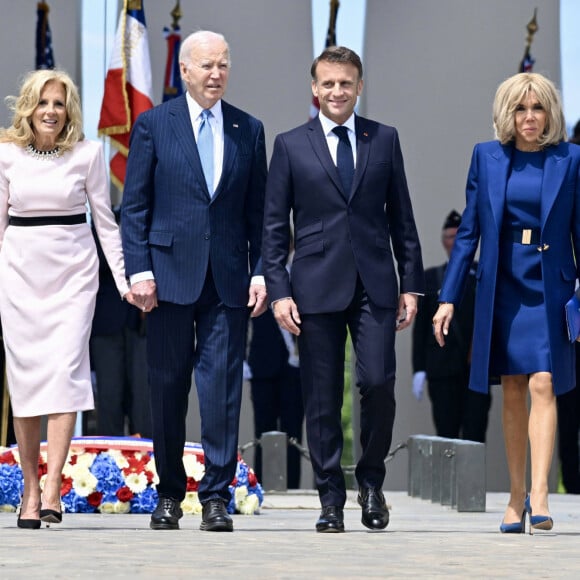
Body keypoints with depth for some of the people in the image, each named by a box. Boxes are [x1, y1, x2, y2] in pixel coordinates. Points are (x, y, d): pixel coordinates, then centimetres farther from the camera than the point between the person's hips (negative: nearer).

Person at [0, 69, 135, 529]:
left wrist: (125, 279, -1)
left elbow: (105, 220, 4)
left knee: (65, 371, -14)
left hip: (73, 271, -1)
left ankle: (52, 490, -18)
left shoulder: (87, 153, 1)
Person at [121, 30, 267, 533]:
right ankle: (169, 494, 17)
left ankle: (216, 496, 0)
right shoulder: (154, 125, 3)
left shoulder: (249, 130, 9)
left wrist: (261, 272, 2)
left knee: (222, 386, -4)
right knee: (168, 388, 5)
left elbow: (258, 210, 10)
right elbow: (134, 205, 2)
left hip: (228, 280, 1)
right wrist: (139, 270, -7)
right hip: (170, 274, -1)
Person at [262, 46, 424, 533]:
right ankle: (331, 498, 10)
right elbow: (275, 226, 5)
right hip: (317, 287, 0)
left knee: (379, 382, -12)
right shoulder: (290, 145, 5)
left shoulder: (384, 140, 9)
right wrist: (278, 290, -3)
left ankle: (371, 480, 9)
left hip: (375, 285, 0)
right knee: (322, 399, 1)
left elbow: (402, 217, 11)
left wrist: (411, 284, 6)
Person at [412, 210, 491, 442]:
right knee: (446, 435, -3)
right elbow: (421, 325, 9)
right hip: (443, 369, 1)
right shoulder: (431, 277, 14)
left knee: (475, 434, -6)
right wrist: (419, 369, 3)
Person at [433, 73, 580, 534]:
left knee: (542, 384, -14)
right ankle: (516, 497, 13)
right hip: (502, 285, 2)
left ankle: (538, 495, -20)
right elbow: (469, 231, 6)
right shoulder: (487, 157, 5)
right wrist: (449, 297, 2)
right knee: (513, 392, 7)